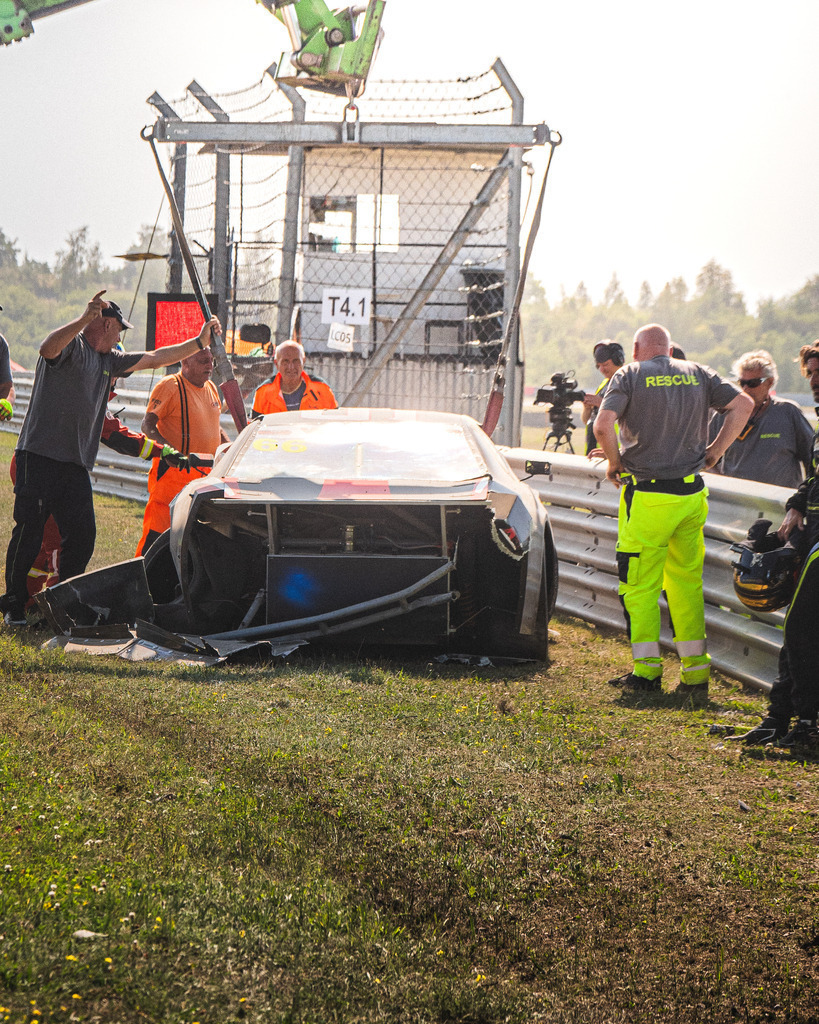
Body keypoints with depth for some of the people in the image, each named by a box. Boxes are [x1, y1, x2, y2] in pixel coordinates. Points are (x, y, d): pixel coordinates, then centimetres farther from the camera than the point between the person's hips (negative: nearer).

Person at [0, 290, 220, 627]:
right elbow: (48, 349, -27)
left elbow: (154, 359, 28)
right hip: (39, 455, -8)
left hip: (76, 462, 8)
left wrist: (200, 341, 24)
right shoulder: (71, 345, -3)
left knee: (82, 534, -1)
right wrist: (84, 319, -38)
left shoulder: (109, 359, 24)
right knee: (29, 530, -7)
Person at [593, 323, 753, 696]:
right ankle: (696, 672, 11)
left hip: (647, 496, -4)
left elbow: (602, 426, -15)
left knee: (640, 585, 4)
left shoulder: (629, 375, -2)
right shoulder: (698, 373, 10)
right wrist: (715, 451, 9)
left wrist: (615, 464, 0)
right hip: (692, 494, 4)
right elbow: (743, 404, 5)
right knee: (687, 583, 12)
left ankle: (647, 670, 4)